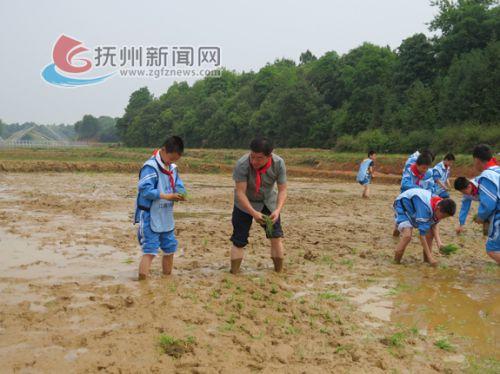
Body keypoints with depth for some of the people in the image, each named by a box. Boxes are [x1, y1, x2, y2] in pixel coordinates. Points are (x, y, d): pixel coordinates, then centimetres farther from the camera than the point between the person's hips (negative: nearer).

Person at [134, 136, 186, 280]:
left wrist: (179, 194, -14)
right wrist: (166, 196, -28)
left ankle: (167, 276, 34)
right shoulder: (150, 167, -17)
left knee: (170, 249, 18)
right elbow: (145, 190, -25)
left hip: (166, 218, 8)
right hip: (150, 218, -8)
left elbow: (179, 186, 10)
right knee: (149, 251, -10)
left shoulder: (172, 168, 8)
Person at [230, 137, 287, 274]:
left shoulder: (279, 164, -24)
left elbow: (282, 190, -19)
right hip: (245, 204, -2)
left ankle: (279, 272, 16)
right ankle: (234, 274, 8)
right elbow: (240, 192, -33)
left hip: (268, 202, 2)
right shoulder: (242, 165, -33)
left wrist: (278, 210, -36)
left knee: (276, 237, 0)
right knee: (239, 241, -3)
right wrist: (253, 213, -44)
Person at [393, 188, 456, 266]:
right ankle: (396, 262, -12)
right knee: (407, 235, -27)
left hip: (414, 206, 8)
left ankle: (426, 259, 14)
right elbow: (422, 234, -35)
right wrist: (430, 256, -32)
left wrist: (439, 242, -18)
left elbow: (434, 224, -2)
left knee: (430, 232, -1)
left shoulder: (439, 204, -17)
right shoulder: (425, 207, -40)